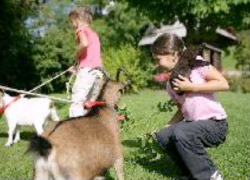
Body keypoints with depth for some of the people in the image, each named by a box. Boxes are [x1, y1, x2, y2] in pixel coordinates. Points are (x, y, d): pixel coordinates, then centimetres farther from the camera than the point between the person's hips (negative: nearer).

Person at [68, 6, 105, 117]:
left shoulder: (81, 29, 1)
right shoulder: (94, 33, 24)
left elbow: (84, 44, -21)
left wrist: (76, 55, -5)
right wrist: (77, 67, 26)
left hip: (87, 70, -8)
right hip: (98, 71, 8)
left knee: (77, 104, -9)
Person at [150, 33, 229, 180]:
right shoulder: (171, 84, 8)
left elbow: (224, 84, -18)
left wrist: (191, 87, -19)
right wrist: (166, 127, 5)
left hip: (215, 124, -7)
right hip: (193, 124, 7)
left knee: (180, 133, -28)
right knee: (163, 137, -8)